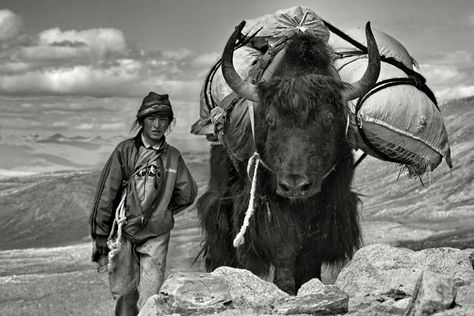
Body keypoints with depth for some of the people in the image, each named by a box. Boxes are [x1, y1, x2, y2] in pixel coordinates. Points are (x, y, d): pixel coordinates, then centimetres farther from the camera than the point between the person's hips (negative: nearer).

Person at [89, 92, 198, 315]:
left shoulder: (173, 157, 3)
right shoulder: (125, 151, -4)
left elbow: (187, 194, 16)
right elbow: (105, 195, -3)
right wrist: (99, 237, -3)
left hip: (156, 237, 1)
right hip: (123, 234, -1)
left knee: (151, 298, -7)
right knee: (123, 293, 4)